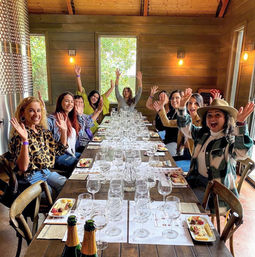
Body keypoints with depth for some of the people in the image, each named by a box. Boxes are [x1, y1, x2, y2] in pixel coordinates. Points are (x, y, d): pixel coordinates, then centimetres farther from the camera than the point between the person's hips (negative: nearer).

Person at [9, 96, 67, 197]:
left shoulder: (43, 130, 4)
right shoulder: (19, 135, -15)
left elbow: (59, 150, 11)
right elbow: (23, 167, -24)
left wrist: (63, 131, 0)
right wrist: (24, 140, -34)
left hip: (47, 173, 7)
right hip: (30, 179, -6)